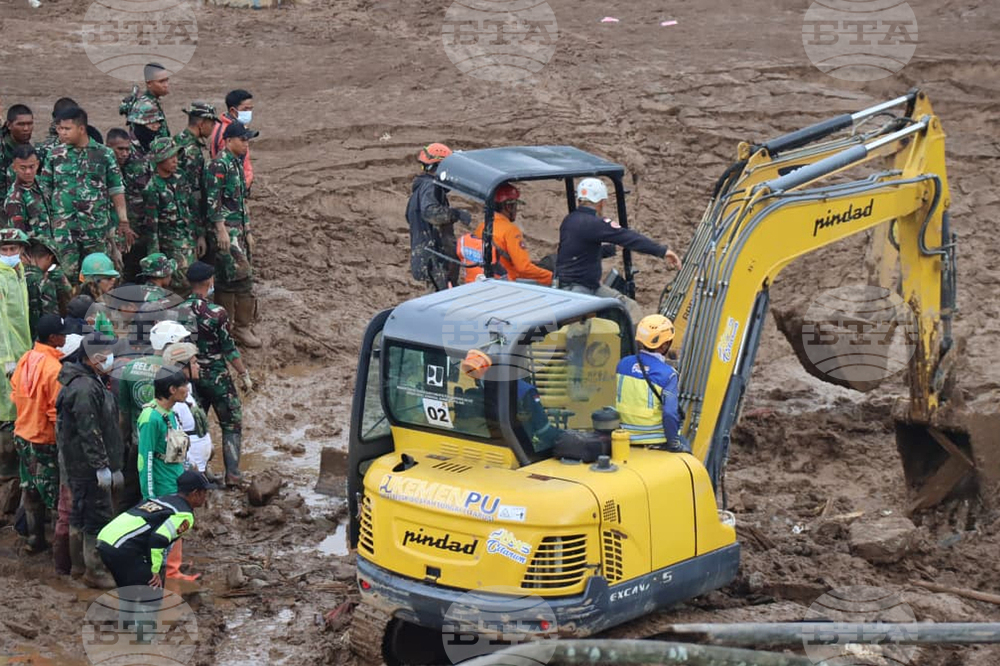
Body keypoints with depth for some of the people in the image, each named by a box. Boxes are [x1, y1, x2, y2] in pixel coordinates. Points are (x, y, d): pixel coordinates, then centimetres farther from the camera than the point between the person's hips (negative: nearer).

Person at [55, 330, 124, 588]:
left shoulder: (90, 381, 11)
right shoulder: (85, 388, -24)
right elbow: (89, 432, -26)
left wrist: (111, 465, 24)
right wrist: (102, 466, -23)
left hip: (77, 464, 11)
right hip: (88, 465, -11)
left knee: (81, 510, 22)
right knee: (98, 516, -4)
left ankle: (79, 555, 37)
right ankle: (94, 571, 3)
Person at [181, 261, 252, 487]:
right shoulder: (217, 313, -17)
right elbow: (229, 349, -13)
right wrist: (244, 375, -4)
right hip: (217, 377, -5)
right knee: (232, 425, 8)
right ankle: (232, 474, 3)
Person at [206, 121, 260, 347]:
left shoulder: (237, 163, 17)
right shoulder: (220, 164, -13)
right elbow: (212, 200, -18)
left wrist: (247, 232, 22)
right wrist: (221, 230, -22)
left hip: (240, 229, 9)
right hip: (226, 229, -9)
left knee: (227, 280, 12)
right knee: (242, 276, -11)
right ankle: (242, 326, -4)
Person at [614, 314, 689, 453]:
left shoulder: (623, 364, -3)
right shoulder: (667, 374, -19)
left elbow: (615, 400, 8)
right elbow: (670, 414, -24)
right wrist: (673, 443, -11)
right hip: (656, 440, -6)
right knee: (684, 450, 24)